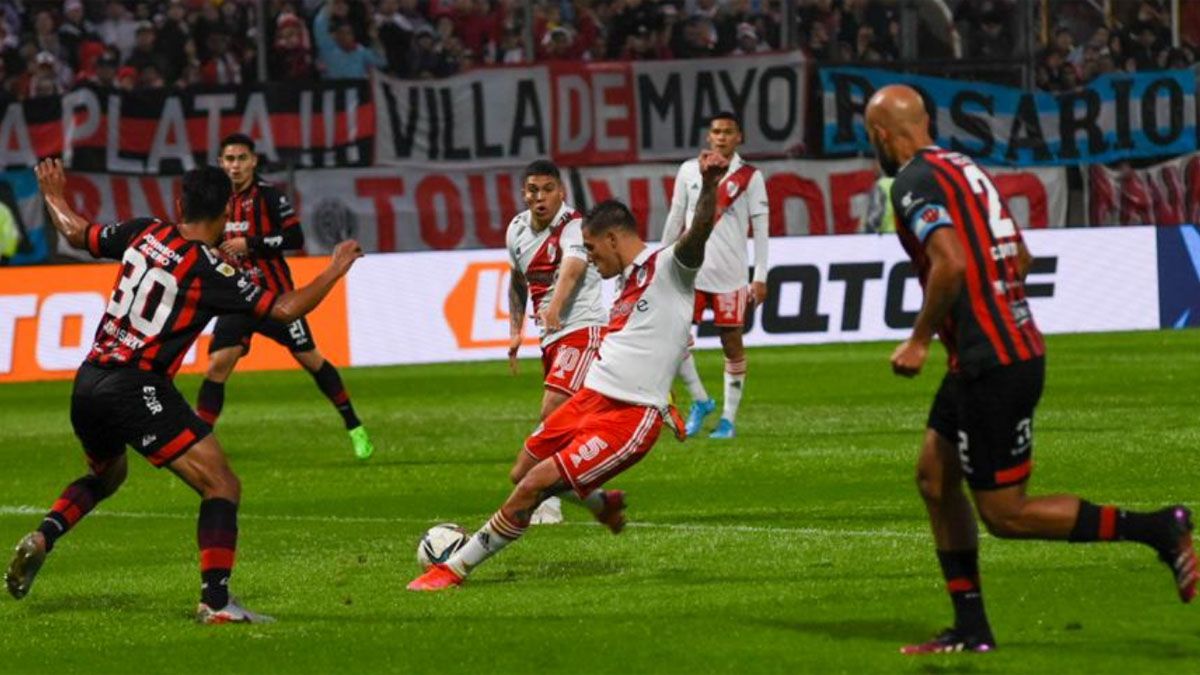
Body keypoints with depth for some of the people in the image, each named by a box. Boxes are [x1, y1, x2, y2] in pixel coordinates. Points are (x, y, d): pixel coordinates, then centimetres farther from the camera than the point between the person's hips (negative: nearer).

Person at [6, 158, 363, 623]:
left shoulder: (145, 233, 7)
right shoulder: (209, 269, -11)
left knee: (106, 475, 34)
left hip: (87, 383, 8)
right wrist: (336, 269, 0)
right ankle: (215, 601, -14)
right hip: (137, 390, -7)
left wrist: (53, 195, 42)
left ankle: (42, 539, 11)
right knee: (222, 487, -3)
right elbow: (285, 309, -13)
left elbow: (76, 233, 22)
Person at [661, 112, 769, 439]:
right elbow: (675, 218, 14)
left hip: (730, 274, -2)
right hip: (691, 269, 2)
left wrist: (760, 277, -6)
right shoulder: (689, 171, 8)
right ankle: (700, 401, 11)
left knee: (732, 343, 1)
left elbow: (760, 228, -1)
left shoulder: (750, 177, 0)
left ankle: (729, 418, 9)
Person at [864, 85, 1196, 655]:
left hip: (990, 366, -10)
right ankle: (971, 629, 17)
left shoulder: (915, 182, -13)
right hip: (1016, 347, 10)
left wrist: (919, 341, -16)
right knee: (934, 477, 15)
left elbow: (951, 264, -27)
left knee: (1005, 514, -3)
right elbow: (1021, 258, 20)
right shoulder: (964, 168, 15)